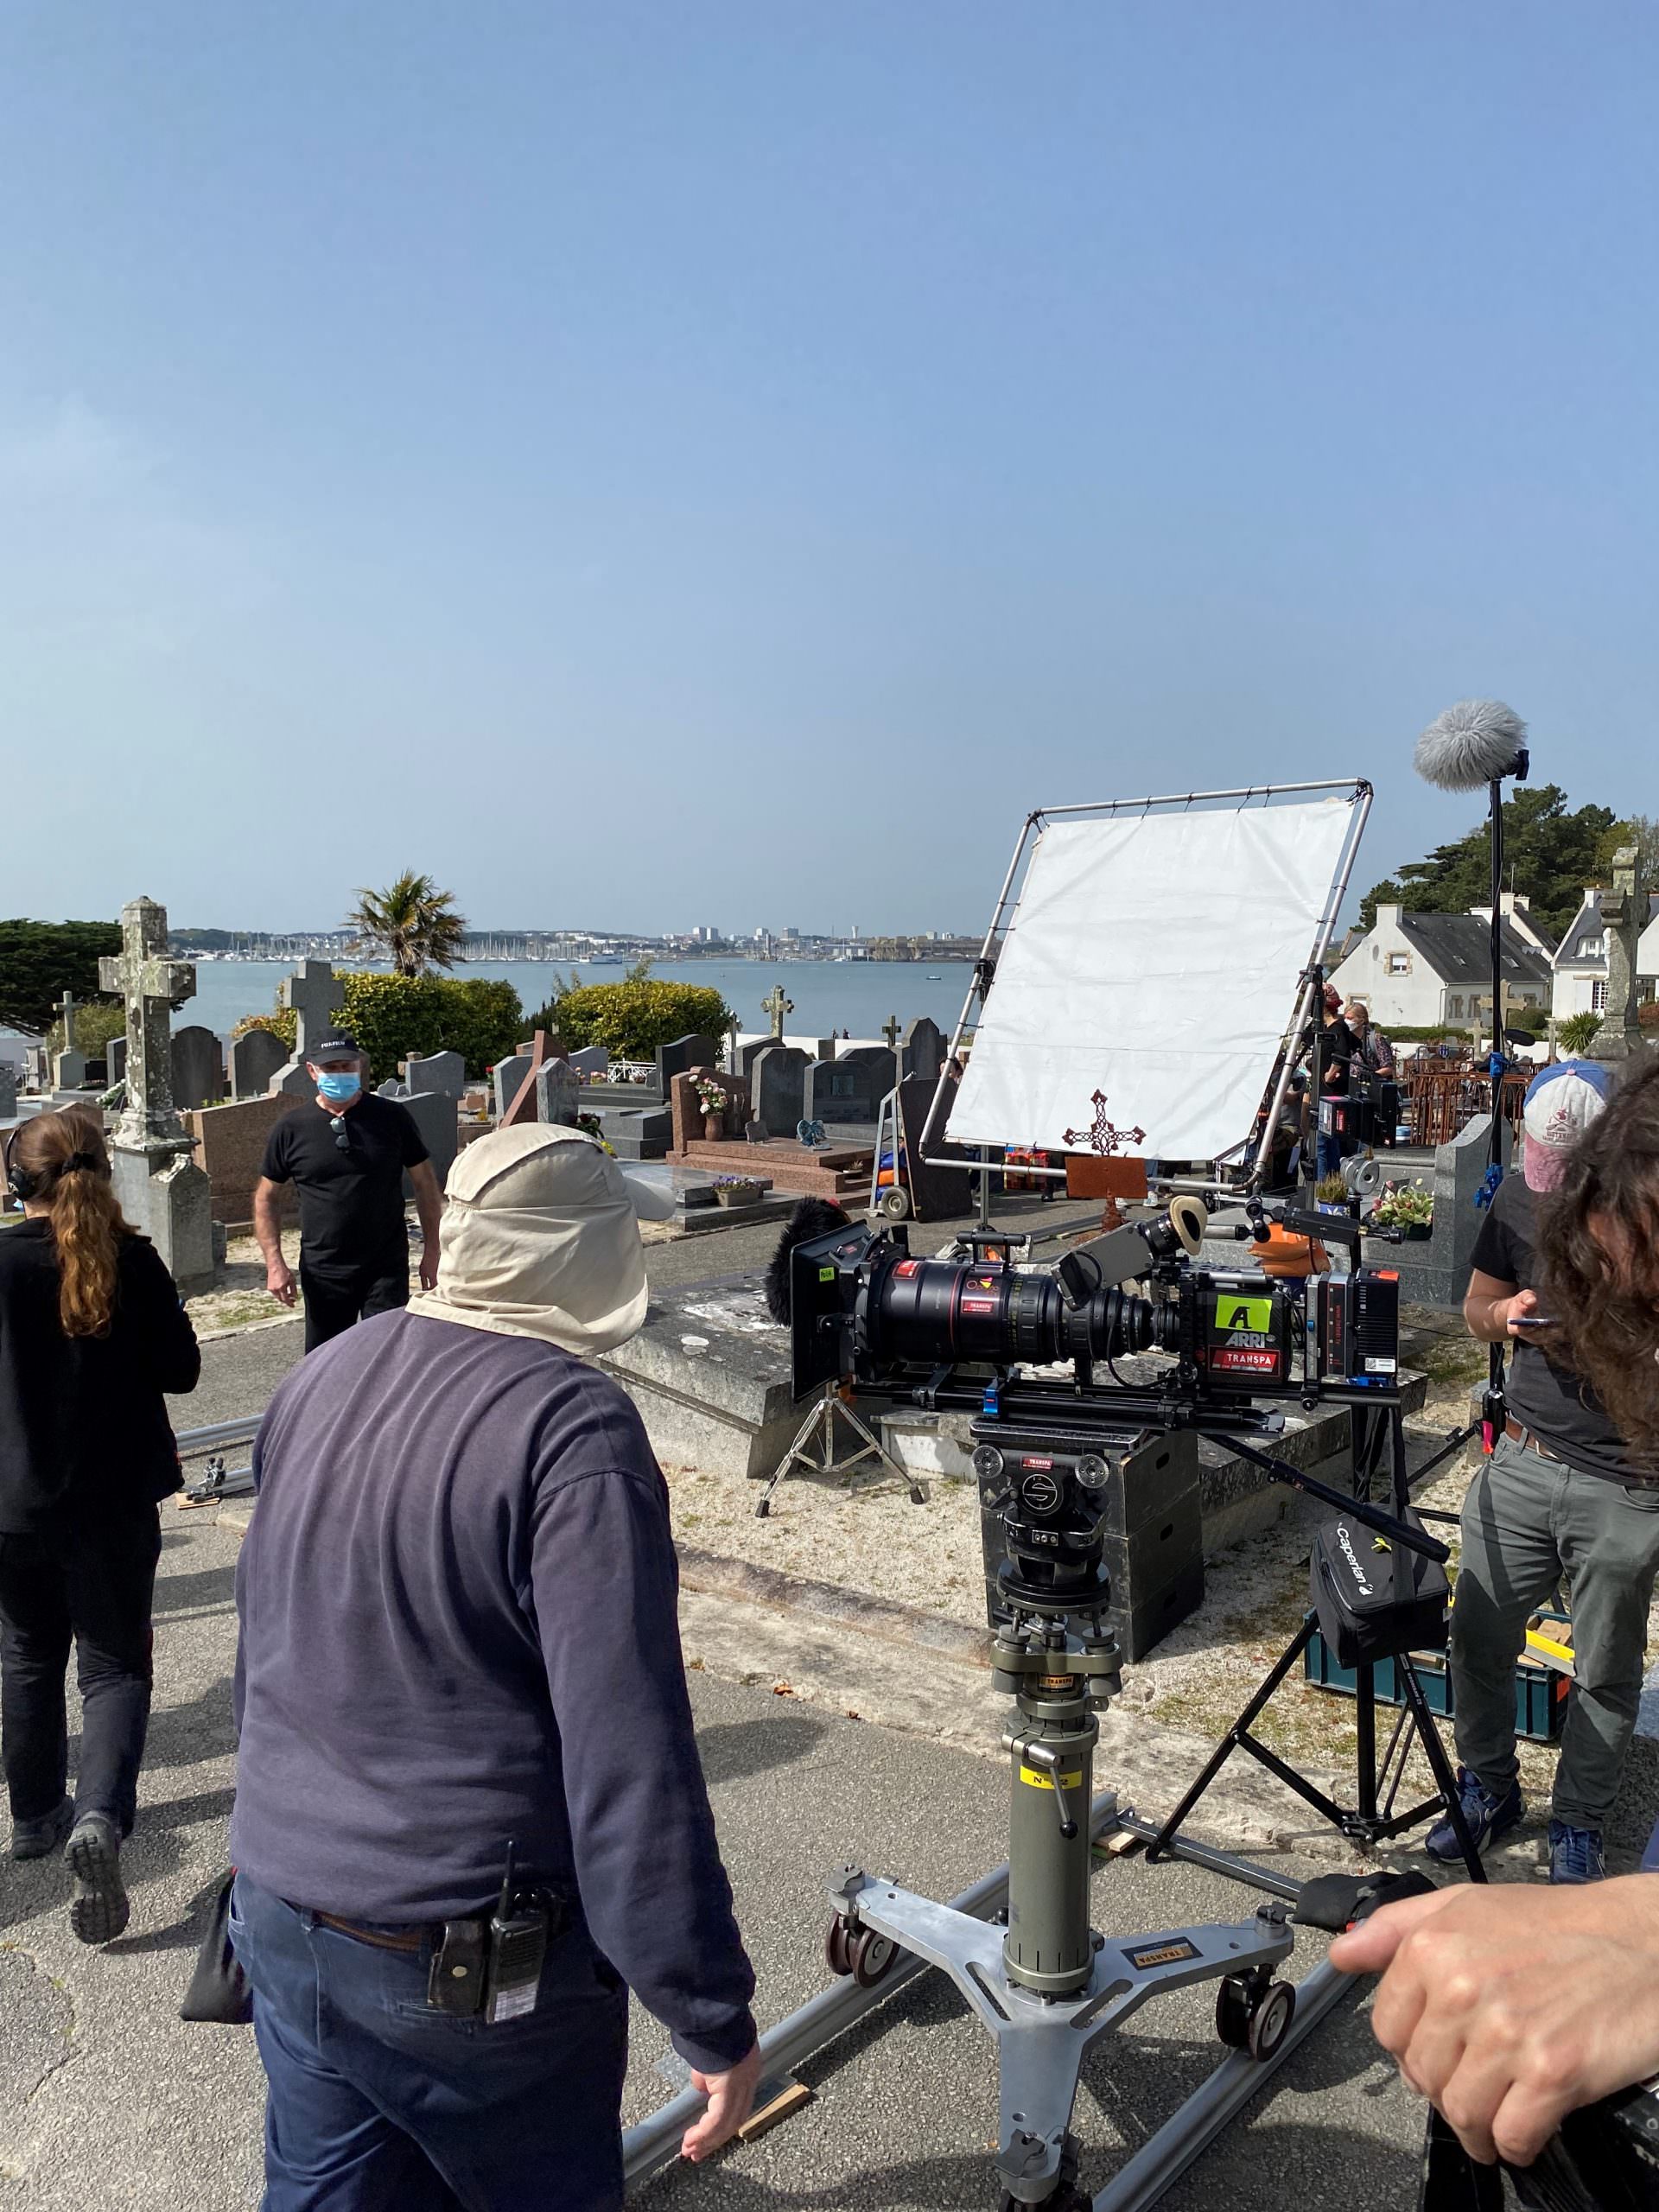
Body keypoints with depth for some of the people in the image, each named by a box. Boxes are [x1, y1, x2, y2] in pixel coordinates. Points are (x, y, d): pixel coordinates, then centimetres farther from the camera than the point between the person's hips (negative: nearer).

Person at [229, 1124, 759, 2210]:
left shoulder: (321, 1376, 0)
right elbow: (630, 1756, -26)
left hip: (280, 1916, 6)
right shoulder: (576, 1430, -24)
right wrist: (715, 2018, -17)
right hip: (474, 1978, -6)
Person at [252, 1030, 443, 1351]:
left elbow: (425, 1184, 5)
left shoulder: (392, 1117, -1)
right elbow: (265, 1198, 7)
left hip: (386, 1269, -2)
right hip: (322, 1275, 2)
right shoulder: (292, 1129, 1)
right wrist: (274, 1263, -3)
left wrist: (431, 1250, 1)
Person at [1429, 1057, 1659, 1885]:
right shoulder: (1521, 1194, 1)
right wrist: (1509, 1315, -9)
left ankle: (1578, 1824, 32)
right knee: (1478, 1635, 10)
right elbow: (1477, 1305, 12)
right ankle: (1489, 1787, 34)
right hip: (1523, 1462, 4)